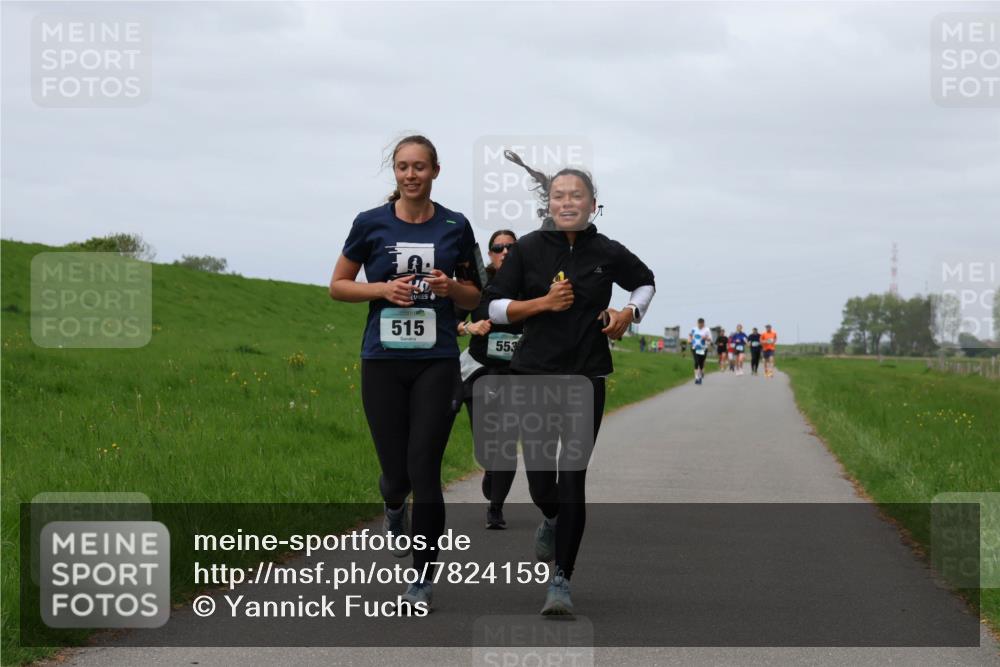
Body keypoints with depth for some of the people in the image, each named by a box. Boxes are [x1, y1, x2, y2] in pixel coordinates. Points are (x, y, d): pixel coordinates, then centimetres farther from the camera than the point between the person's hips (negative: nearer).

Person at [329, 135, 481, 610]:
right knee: (396, 472, 2)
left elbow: (474, 298, 13)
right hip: (383, 362, 0)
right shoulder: (370, 224, 1)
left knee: (425, 472, -8)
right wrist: (384, 288, -9)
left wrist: (451, 288, -9)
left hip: (437, 363, 0)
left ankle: (423, 579, 5)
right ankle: (394, 507, 42)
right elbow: (338, 286, 8)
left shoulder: (455, 227, 4)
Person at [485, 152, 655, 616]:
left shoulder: (608, 253, 1)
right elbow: (495, 307, 1)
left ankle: (561, 580, 3)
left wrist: (630, 312, 2)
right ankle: (550, 520, 40)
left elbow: (645, 281, 21)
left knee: (572, 480, -5)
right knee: (540, 479, 1)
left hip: (587, 377, 0)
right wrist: (543, 303, -13)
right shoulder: (528, 249, -1)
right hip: (536, 373, 1)